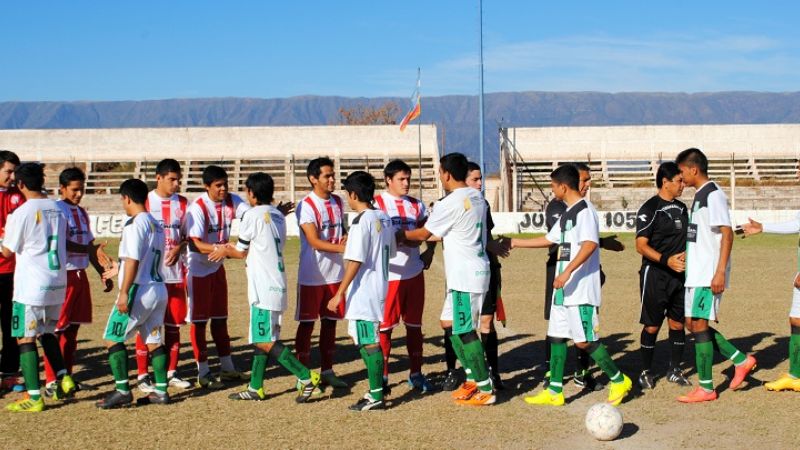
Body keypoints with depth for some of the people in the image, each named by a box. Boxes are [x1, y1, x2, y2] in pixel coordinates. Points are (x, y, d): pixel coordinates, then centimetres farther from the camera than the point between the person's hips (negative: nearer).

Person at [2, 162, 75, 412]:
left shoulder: (21, 213, -13)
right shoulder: (58, 209, 6)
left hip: (31, 286, -6)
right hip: (58, 282, 6)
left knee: (25, 338, 1)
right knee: (47, 332, 22)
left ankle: (34, 398, -1)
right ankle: (64, 379, 11)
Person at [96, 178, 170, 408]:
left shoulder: (134, 224, -13)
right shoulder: (156, 225, 14)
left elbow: (133, 261, -20)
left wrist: (124, 292, -20)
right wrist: (119, 269, 34)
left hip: (139, 290, -8)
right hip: (159, 289, 9)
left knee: (113, 337, 0)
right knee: (153, 339, 13)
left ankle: (122, 390, -3)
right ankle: (161, 390, 13)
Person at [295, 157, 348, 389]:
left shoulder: (338, 202, 8)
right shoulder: (306, 206, -13)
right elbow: (314, 241, -22)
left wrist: (346, 238, -2)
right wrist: (343, 248, -32)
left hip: (335, 273, 6)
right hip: (311, 276, -6)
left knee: (330, 322, 12)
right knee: (307, 324, 3)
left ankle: (327, 371, 22)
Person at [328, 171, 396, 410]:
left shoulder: (361, 221, -16)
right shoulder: (384, 218, 9)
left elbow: (355, 262, -20)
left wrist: (340, 293, -16)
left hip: (363, 291, -9)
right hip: (379, 288, 9)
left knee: (369, 343, -4)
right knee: (370, 341, 18)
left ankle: (376, 397, 0)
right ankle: (378, 388, 24)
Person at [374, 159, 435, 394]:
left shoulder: (416, 205, 11)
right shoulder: (377, 203, -4)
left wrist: (429, 250, 5)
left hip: (415, 273, 5)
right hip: (389, 275, -5)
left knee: (414, 324, 11)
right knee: (385, 326, 0)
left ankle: (416, 373, 21)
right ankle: (382, 375, 11)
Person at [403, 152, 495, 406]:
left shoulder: (450, 203, -16)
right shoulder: (477, 198, 10)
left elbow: (423, 234, -5)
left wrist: (399, 235, 12)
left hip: (465, 276, -9)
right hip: (478, 269, 9)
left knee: (465, 331, -3)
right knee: (449, 323, 17)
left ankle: (485, 390, 0)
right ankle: (473, 379, 21)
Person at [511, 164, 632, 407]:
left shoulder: (584, 210, -14)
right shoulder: (567, 212, 16)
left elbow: (590, 244, -27)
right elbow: (549, 239, 28)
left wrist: (567, 272, -34)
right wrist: (516, 243, 29)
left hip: (581, 288, -10)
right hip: (563, 288, 10)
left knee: (584, 340, -7)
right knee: (556, 336, 9)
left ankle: (619, 380, 9)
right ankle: (554, 391, 14)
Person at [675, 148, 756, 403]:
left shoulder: (714, 195, -13)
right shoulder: (699, 195, 15)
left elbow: (727, 233, -18)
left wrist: (720, 272, -23)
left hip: (708, 275, -10)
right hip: (696, 274, 10)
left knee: (699, 325, -6)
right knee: (692, 323, 11)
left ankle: (706, 388, 1)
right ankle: (742, 360, 20)